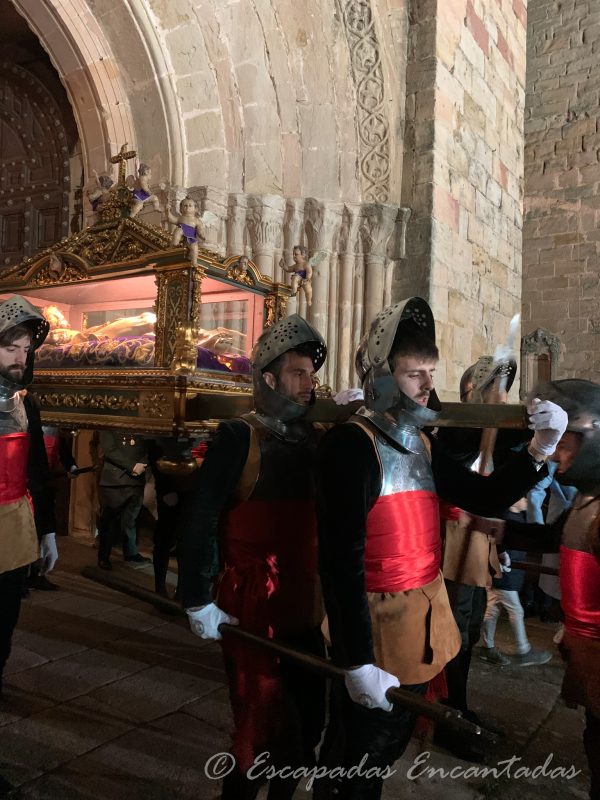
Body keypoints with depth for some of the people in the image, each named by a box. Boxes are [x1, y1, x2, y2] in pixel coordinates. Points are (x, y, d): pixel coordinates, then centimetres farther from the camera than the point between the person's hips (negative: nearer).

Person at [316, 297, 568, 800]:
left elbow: (483, 498, 7)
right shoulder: (351, 443, -21)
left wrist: (538, 451, -8)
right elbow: (343, 559, -26)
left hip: (425, 620, 8)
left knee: (396, 739, 26)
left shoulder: (423, 444, 6)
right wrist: (356, 662, -27)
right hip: (378, 627, -8)